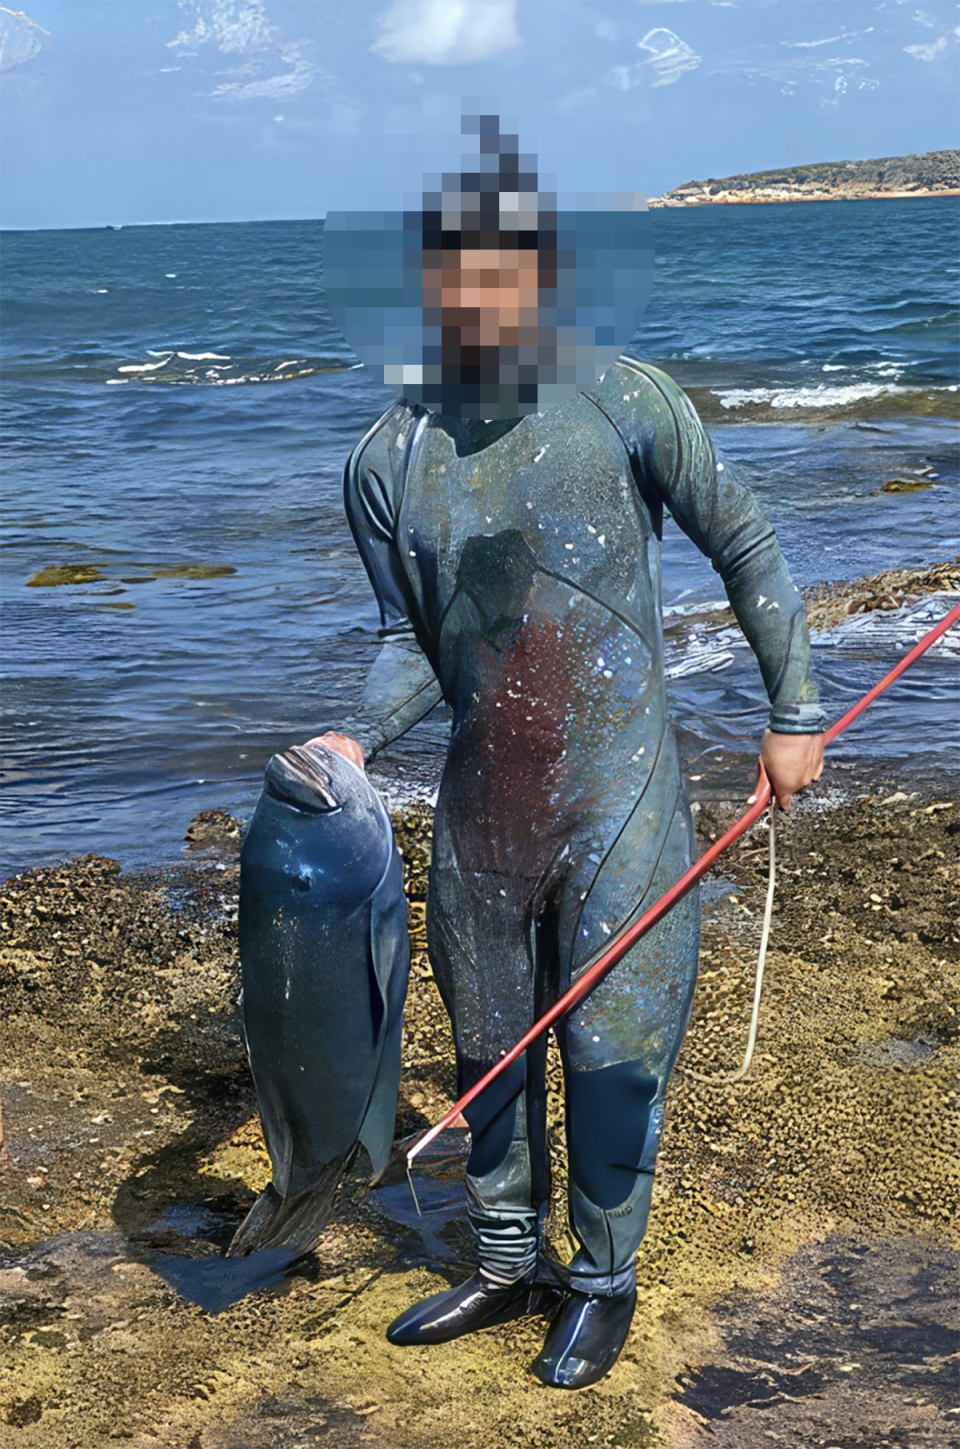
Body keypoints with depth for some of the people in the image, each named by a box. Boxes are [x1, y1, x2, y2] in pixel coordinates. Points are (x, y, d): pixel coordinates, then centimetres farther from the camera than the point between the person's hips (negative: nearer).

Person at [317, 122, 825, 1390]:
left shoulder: (624, 404, -7)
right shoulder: (389, 459, 1)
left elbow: (744, 547, 2)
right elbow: (411, 646, 6)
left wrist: (793, 716, 2)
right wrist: (358, 740, -13)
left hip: (621, 795, -3)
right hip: (482, 799, 4)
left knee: (609, 1052, 3)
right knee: (490, 1047, 15)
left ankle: (605, 1279, 25)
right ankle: (509, 1264, 35)